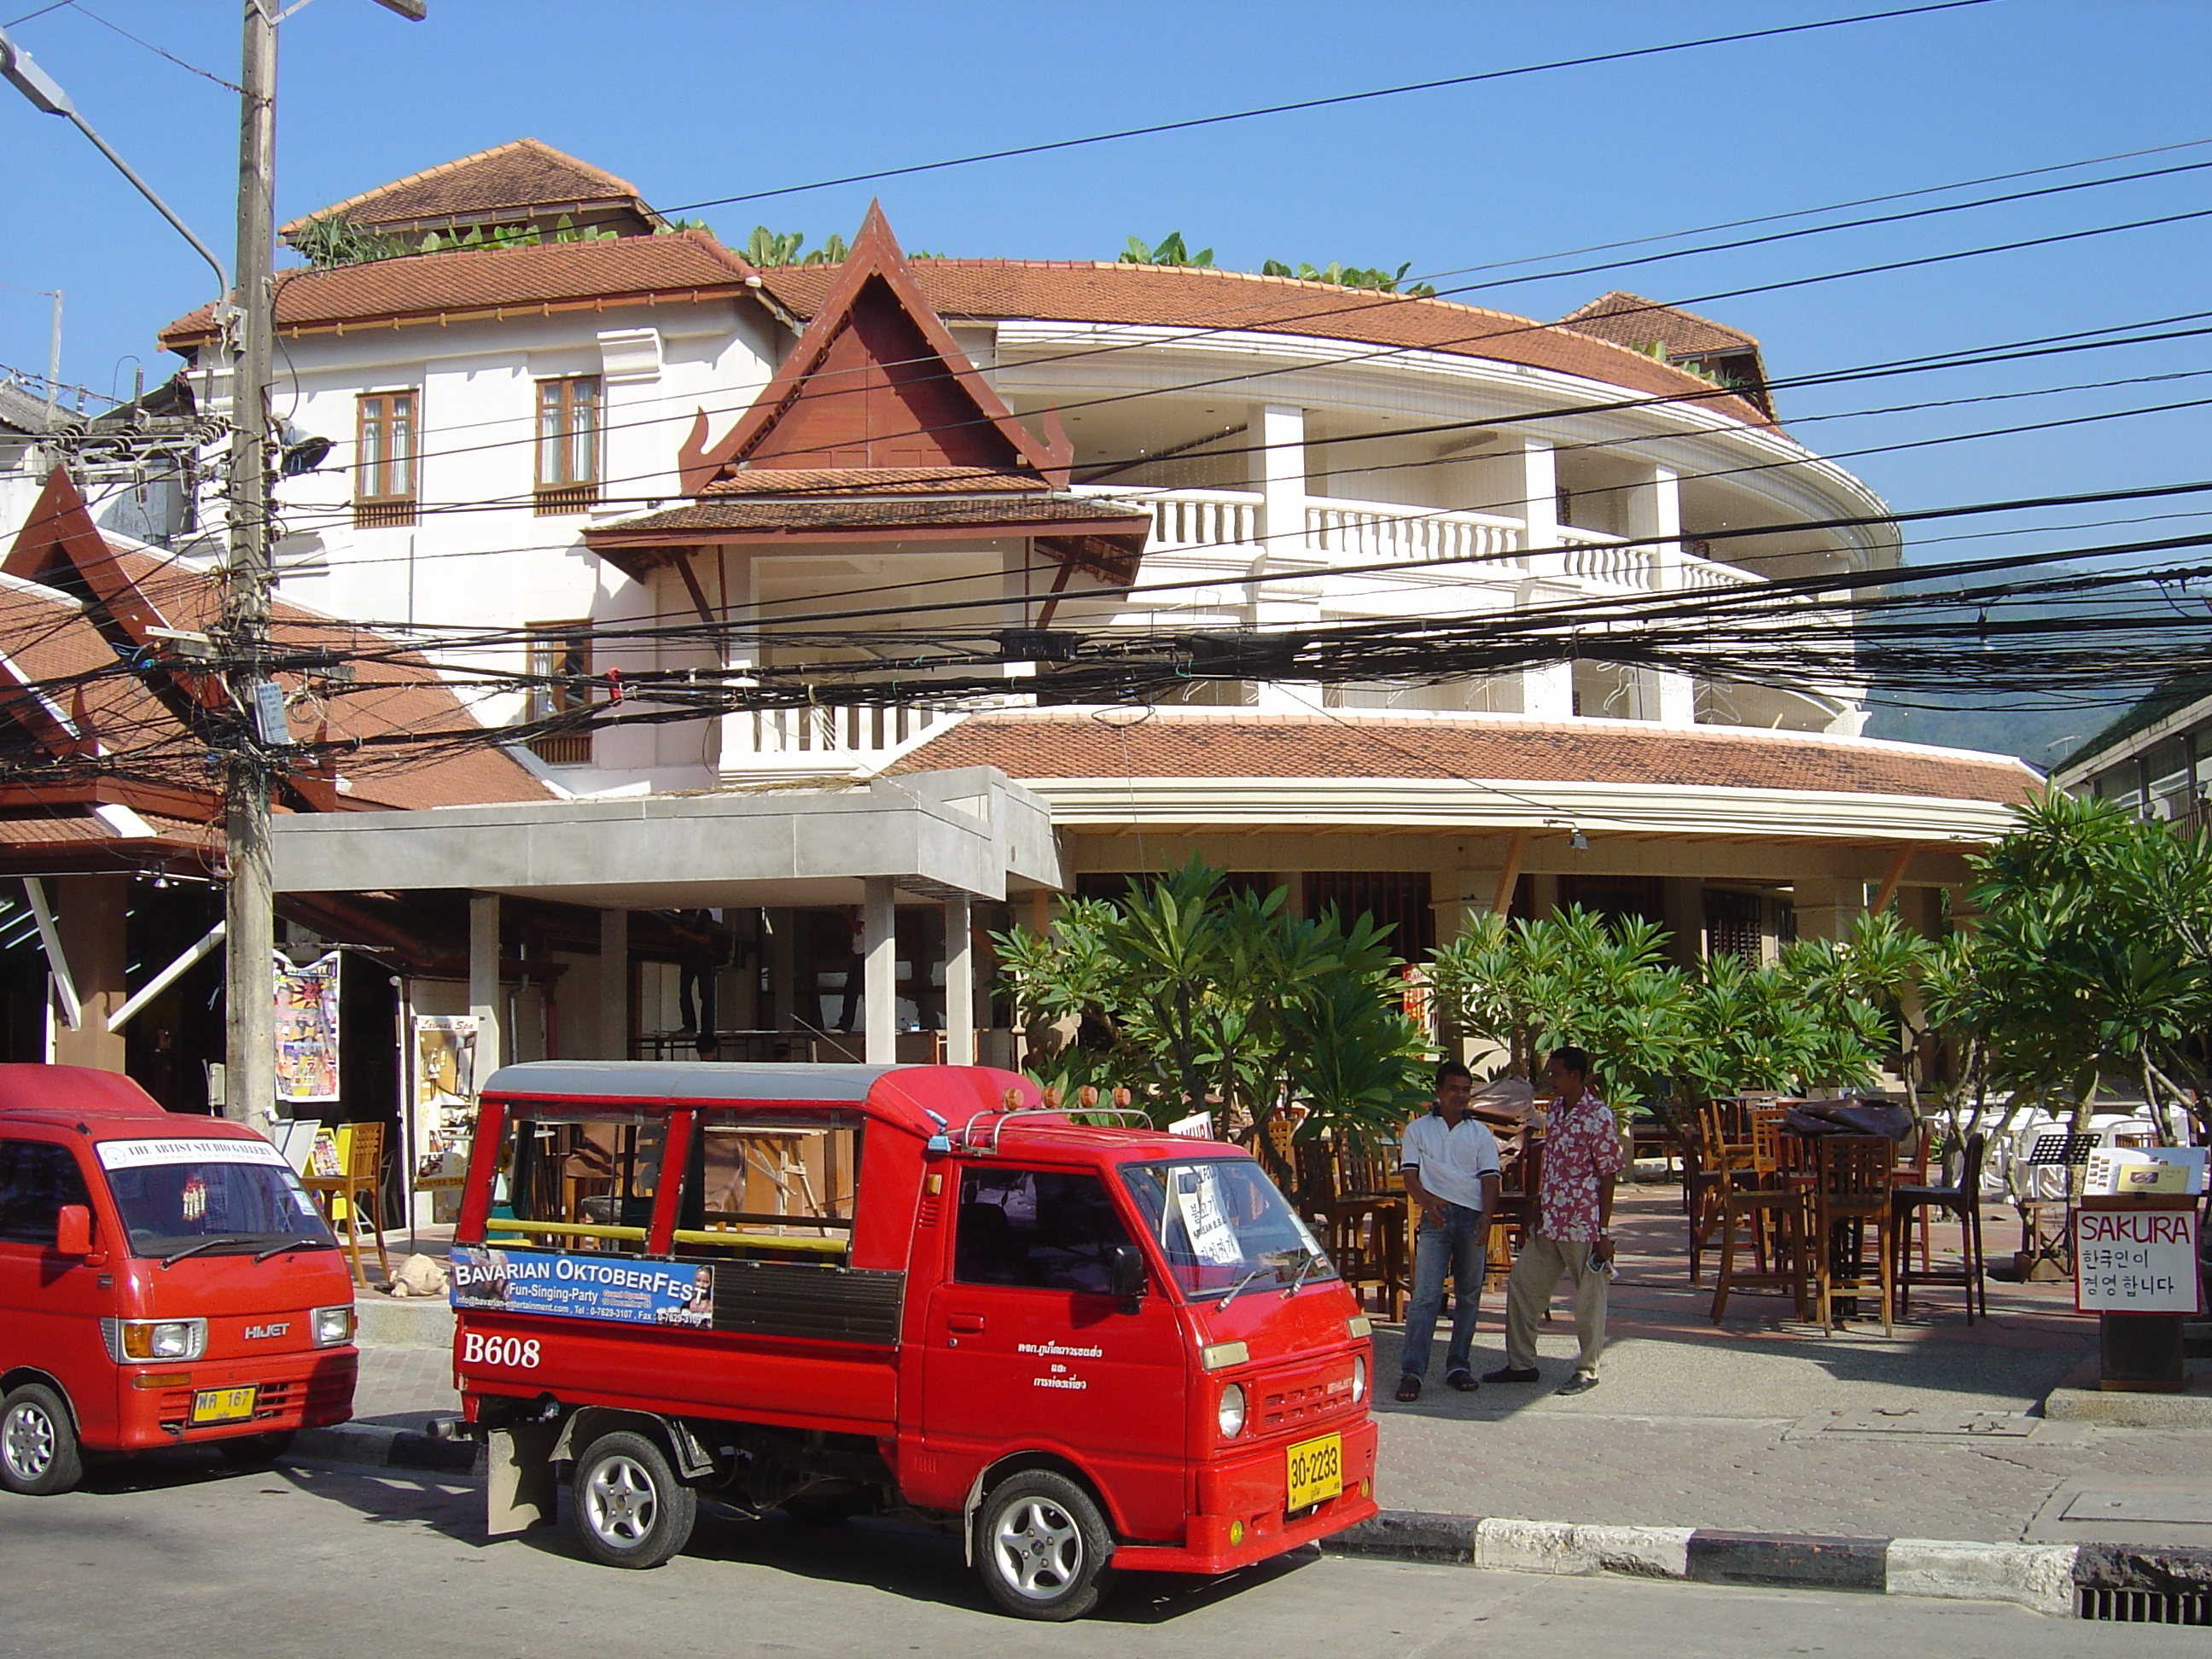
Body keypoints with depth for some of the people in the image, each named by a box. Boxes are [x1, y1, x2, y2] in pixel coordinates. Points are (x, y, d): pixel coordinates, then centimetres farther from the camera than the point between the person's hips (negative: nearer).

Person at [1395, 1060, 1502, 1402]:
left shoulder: (1480, 1133, 14)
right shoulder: (1418, 1130, 10)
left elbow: (1489, 1178, 7)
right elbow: (1409, 1175, 1)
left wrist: (1486, 1216, -10)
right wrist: (1427, 1200, -19)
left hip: (1472, 1217, 2)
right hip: (1436, 1217, -2)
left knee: (1468, 1294, 6)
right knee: (1425, 1295, -10)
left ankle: (1458, 1364, 16)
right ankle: (1411, 1370, -11)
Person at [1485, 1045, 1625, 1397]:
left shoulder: (1598, 1116, -14)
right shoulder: (1555, 1108, 9)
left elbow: (1608, 1176, -13)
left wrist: (1603, 1232, -15)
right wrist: (1537, 1207, 16)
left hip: (1583, 1224, -8)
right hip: (1548, 1222, 8)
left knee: (1589, 1298, 4)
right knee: (1521, 1286, 11)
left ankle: (1587, 1371, 17)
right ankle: (1520, 1364, 21)